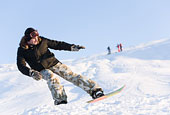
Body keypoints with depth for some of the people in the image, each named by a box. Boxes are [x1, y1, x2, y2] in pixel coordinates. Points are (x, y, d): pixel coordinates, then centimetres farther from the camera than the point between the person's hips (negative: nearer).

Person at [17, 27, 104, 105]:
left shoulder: (42, 41, -4)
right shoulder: (22, 50, -10)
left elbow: (57, 44, 5)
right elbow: (21, 66, -17)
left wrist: (72, 47, -2)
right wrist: (31, 73, -35)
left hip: (53, 63, 2)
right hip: (41, 69, -2)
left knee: (70, 75, -11)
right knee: (51, 77, -34)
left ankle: (94, 90, -13)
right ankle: (60, 100, -35)